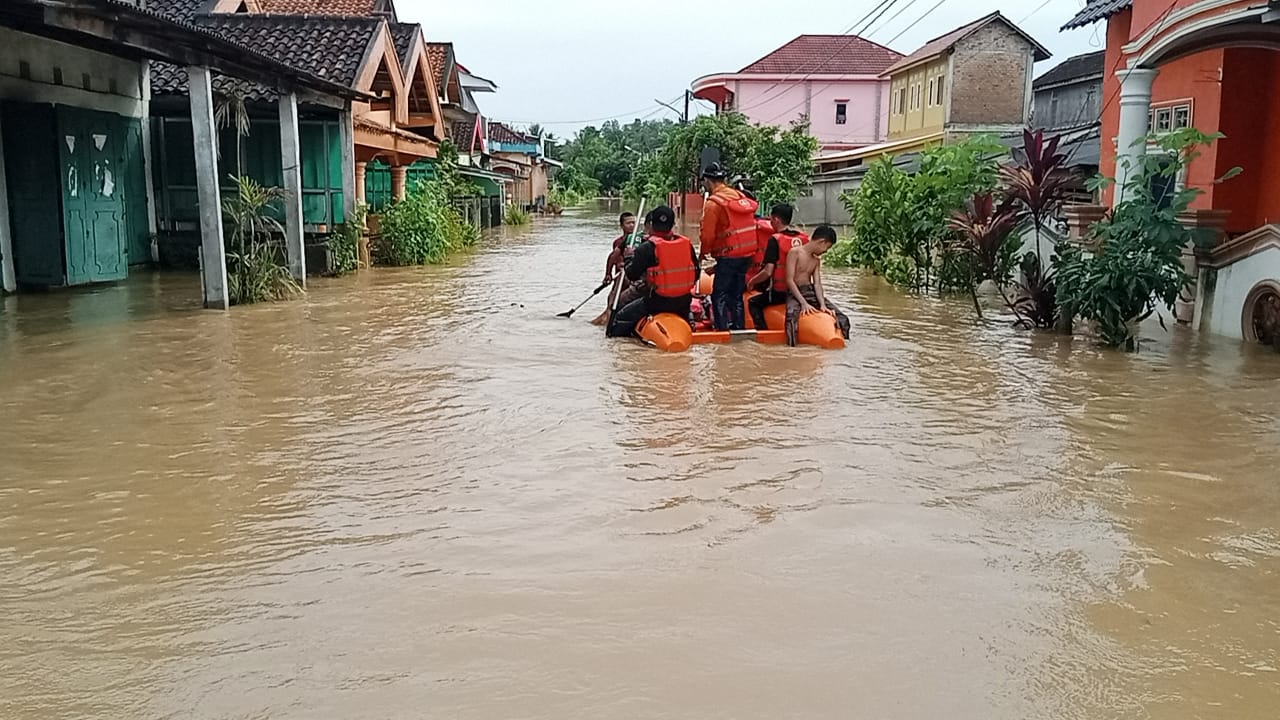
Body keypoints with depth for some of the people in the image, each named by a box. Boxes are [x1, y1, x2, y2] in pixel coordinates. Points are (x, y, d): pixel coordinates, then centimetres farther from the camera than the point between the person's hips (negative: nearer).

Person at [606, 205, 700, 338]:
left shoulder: (647, 247, -14)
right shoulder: (687, 244, 0)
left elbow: (632, 275, -12)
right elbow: (695, 274, 8)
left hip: (657, 302, -4)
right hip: (684, 302, 5)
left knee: (620, 318, 10)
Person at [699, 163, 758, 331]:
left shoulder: (713, 203, -12)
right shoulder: (741, 197, 11)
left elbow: (708, 234, -9)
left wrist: (704, 251, 9)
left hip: (728, 256, -8)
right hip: (747, 254, 8)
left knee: (719, 295, -1)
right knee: (736, 295, 16)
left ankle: (723, 331, -5)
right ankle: (739, 328, 20)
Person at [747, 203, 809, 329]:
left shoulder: (775, 240, -16)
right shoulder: (804, 238, 2)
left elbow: (767, 272, -20)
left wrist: (752, 281, -3)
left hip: (780, 293, -6)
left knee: (753, 304, 14)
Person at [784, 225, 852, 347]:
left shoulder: (817, 260, 15)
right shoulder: (795, 253, -7)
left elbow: (817, 284, 5)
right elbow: (789, 280, -14)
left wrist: (822, 305, -13)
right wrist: (803, 303, -23)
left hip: (811, 293, 7)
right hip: (795, 294, -7)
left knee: (842, 319, -6)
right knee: (792, 318, -39)